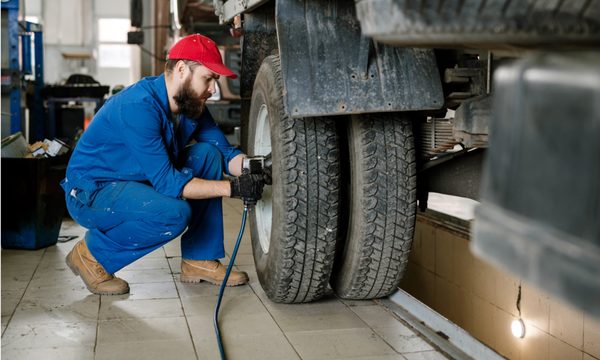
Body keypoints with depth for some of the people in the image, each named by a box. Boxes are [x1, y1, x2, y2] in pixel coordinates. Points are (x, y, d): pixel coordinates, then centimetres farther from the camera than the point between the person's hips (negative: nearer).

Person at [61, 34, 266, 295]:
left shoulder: (191, 104, -1)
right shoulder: (139, 106, -28)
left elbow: (225, 152, -1)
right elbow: (167, 182, -30)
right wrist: (232, 187, -32)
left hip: (138, 183, 9)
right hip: (91, 192, -9)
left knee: (208, 153, -6)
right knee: (174, 214, -32)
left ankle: (199, 260, -1)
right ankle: (92, 254, -7)